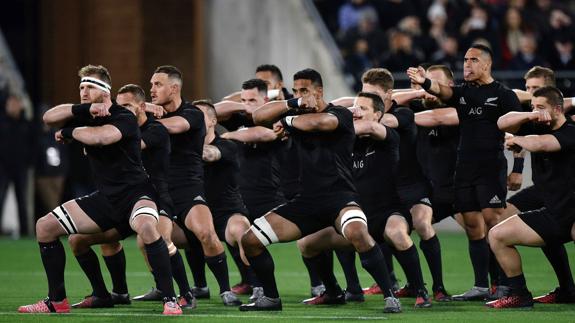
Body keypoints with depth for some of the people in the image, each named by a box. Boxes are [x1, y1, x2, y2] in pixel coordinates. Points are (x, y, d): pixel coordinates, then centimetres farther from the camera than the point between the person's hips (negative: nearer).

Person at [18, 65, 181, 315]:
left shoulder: (124, 118, -14)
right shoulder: (85, 116, 7)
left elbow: (103, 136, -34)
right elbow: (49, 118, -5)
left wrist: (68, 132, -17)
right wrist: (86, 109, -17)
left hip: (135, 193, -8)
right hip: (106, 198, 8)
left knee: (146, 226, -41)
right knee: (45, 226, 3)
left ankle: (170, 300, -34)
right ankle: (56, 301, 11)